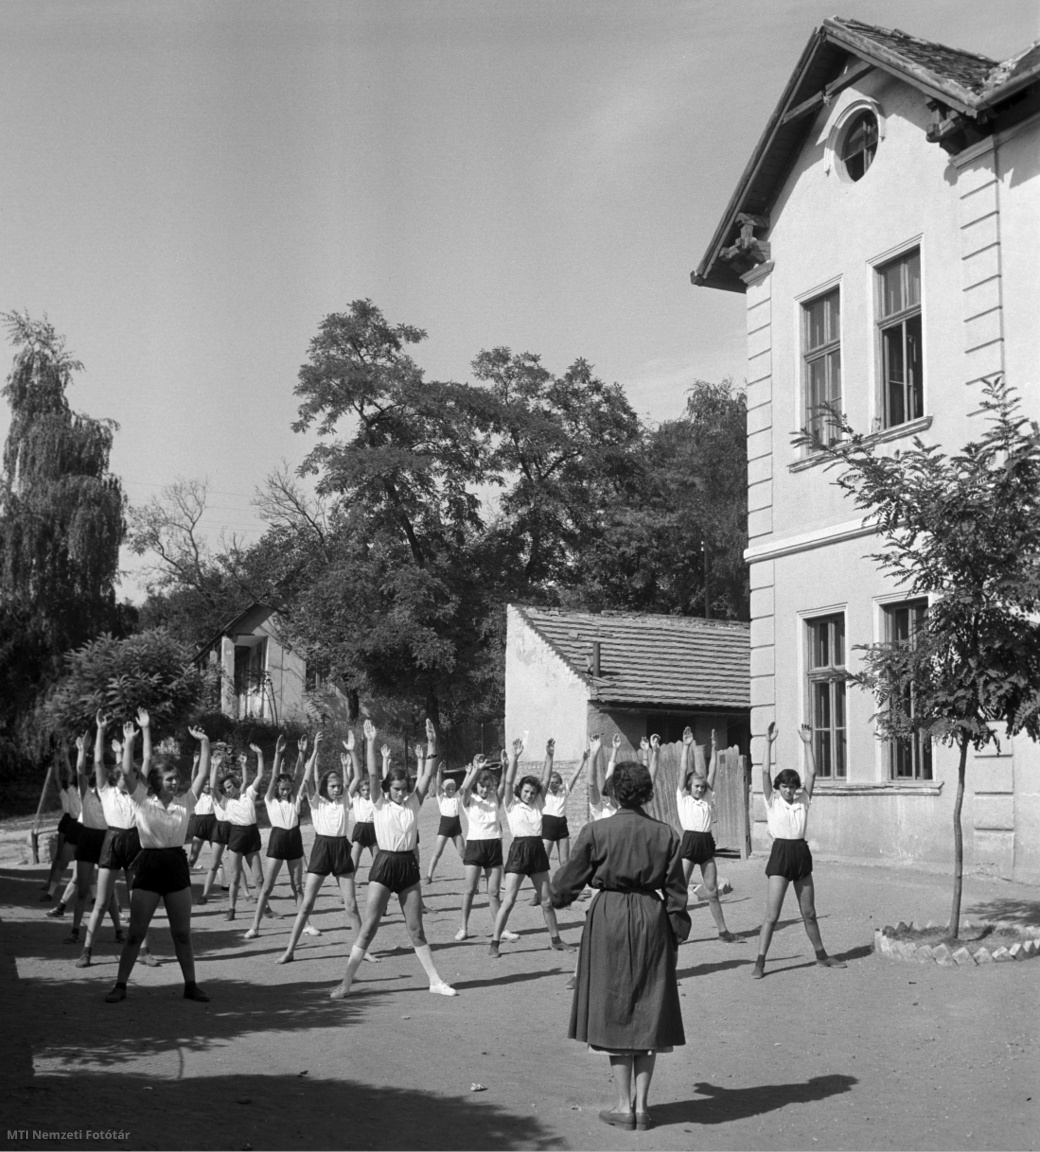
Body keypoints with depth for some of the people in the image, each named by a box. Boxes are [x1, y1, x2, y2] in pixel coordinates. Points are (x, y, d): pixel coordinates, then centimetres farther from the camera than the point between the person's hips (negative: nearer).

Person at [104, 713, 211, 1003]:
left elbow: (203, 774, -1)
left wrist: (204, 743, -9)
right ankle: (120, 985, 12)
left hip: (177, 865, 3)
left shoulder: (185, 802, 4)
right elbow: (129, 772, -14)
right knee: (135, 933, 2)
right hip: (149, 865, -3)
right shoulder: (143, 802, -3)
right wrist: (130, 741, -21)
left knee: (182, 933, 8)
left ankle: (190, 985, 17)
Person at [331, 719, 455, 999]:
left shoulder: (414, 802, 4)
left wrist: (431, 744, -13)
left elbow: (428, 775, -4)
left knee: (416, 930, 10)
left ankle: (435, 981, 15)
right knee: (369, 927, -4)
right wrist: (370, 742, -25)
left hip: (408, 865, 3)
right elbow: (372, 774, -16)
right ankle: (346, 983, 2)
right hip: (384, 864, -3)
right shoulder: (381, 804, -3)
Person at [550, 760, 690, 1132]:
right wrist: (677, 936, 11)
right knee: (648, 1012, 11)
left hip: (608, 920, -2)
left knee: (613, 1010, 7)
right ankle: (641, 1104, 13)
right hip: (651, 920, 2)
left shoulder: (595, 831, -8)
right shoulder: (666, 835, -2)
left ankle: (624, 1105, 10)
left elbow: (568, 882, 0)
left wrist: (555, 895, 22)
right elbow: (675, 894, 2)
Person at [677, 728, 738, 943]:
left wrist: (714, 749, 5)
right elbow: (683, 771, -3)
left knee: (712, 891, 9)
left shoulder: (708, 799, 12)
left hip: (706, 842, 4)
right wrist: (686, 747, -8)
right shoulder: (683, 798, 4)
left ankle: (723, 930, 15)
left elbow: (712, 771, 9)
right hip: (689, 841, -4)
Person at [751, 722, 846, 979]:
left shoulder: (802, 800, 7)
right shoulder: (772, 801, -2)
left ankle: (821, 955, 31)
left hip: (801, 852, 4)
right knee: (771, 915, -7)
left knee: (809, 913, 16)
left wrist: (808, 744, -6)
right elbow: (765, 772, -14)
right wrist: (768, 743, -18)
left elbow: (811, 773, -3)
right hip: (780, 853, -4)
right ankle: (760, 963, -4)